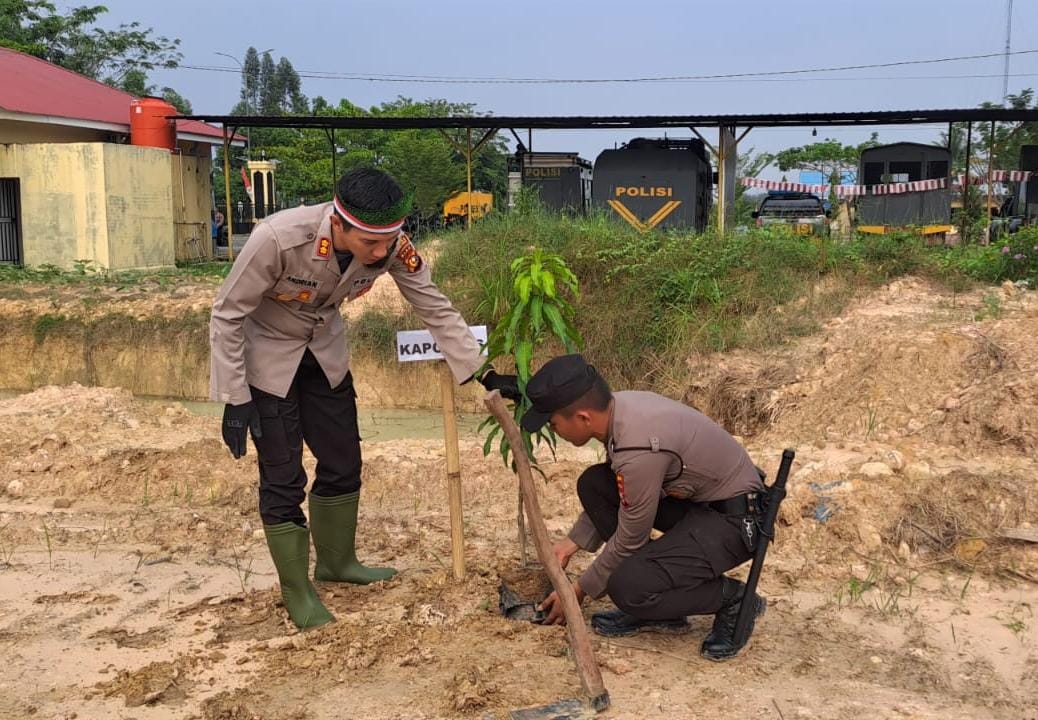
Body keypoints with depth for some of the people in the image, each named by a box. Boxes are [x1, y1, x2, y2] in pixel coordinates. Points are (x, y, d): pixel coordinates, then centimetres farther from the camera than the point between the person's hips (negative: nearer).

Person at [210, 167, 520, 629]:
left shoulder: (392, 246, -25)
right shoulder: (278, 239, -38)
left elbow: (435, 309, -12)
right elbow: (227, 315, -25)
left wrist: (486, 376, -13)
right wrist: (235, 399, -22)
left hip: (324, 351, 5)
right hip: (265, 356, -5)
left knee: (344, 463, 12)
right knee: (283, 479, -3)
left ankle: (336, 562, 34)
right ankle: (296, 589, 16)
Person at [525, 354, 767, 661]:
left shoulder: (638, 449, -32)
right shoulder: (618, 407, -5)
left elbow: (630, 540, -18)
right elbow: (613, 497, 14)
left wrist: (579, 589, -4)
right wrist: (572, 542, 13)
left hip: (735, 519, -9)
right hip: (696, 496, 9)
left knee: (627, 588, -24)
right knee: (593, 485, 0)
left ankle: (733, 600, 1)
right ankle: (652, 605, 7)